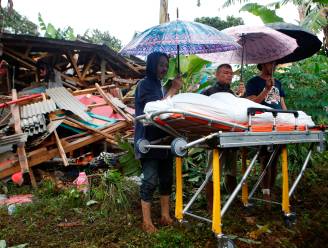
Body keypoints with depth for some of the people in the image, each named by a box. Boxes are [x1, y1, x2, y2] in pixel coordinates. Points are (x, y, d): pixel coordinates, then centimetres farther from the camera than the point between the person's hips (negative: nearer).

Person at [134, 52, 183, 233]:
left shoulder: (159, 85, 17)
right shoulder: (144, 84, -6)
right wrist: (173, 90, -13)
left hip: (162, 138, 8)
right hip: (149, 139, -8)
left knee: (166, 177, 10)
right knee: (150, 180, -6)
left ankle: (165, 216, 21)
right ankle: (146, 222, 6)